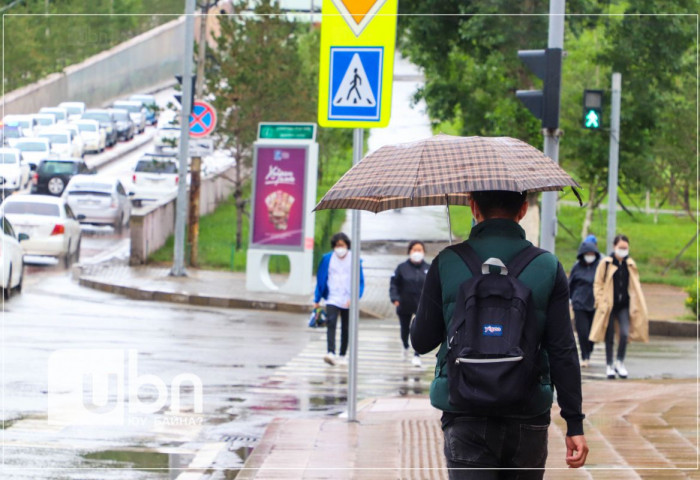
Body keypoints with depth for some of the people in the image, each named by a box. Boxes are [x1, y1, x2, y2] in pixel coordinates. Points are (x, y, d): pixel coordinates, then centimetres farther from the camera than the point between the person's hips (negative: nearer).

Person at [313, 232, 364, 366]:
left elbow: (360, 281, -2)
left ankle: (342, 355, 22)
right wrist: (317, 300, 6)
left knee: (346, 329, 9)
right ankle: (330, 353, -30)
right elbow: (321, 279, 6)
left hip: (348, 301, 1)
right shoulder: (327, 259, -1)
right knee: (331, 324, -18)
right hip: (332, 299, -1)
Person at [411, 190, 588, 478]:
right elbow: (563, 352, -4)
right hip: (526, 420, 1)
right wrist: (575, 424, 0)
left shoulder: (447, 263, -2)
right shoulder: (547, 268, -1)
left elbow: (422, 342, 2)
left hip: (466, 419, -1)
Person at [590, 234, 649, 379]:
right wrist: (601, 302, -8)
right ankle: (609, 366, 15)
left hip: (624, 306, 2)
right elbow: (598, 284, 1)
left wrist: (636, 306, 8)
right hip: (609, 306, -2)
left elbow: (635, 286, 16)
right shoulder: (605, 263, -2)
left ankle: (620, 362, 3)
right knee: (609, 337, 3)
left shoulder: (630, 265, 9)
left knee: (625, 333, -13)